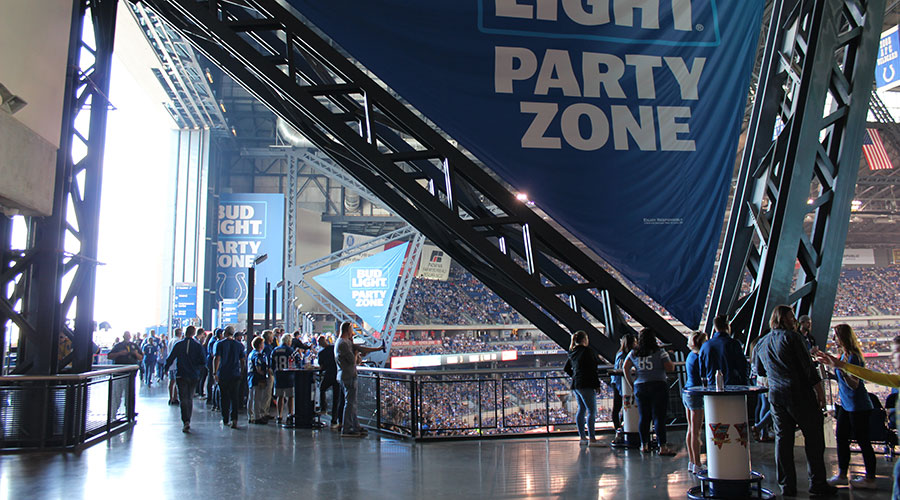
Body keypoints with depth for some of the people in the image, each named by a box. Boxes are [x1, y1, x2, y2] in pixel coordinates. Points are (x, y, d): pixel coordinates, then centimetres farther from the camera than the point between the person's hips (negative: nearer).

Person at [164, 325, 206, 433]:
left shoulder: (178, 345, -5)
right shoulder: (198, 346, -2)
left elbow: (170, 359, -2)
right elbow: (203, 362, -5)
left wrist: (165, 369, 14)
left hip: (181, 375, -2)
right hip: (194, 376, 2)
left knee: (183, 398, -4)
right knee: (190, 398, 16)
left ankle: (186, 421, -20)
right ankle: (187, 421, 23)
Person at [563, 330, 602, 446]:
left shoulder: (573, 353, 12)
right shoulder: (587, 351, -11)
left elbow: (566, 368, 19)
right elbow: (593, 369, -15)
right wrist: (597, 384, -11)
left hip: (575, 385, 9)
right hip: (586, 385, -9)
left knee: (581, 409, 15)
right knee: (591, 411, -6)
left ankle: (582, 437, 19)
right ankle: (592, 439, -9)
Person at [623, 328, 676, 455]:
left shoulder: (633, 354, 9)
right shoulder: (660, 352, -2)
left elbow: (625, 368, 5)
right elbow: (670, 368, -6)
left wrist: (631, 385, 9)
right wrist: (673, 363, 17)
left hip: (640, 387, 4)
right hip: (658, 386, -3)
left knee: (644, 417, 9)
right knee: (659, 417, -3)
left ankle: (644, 445, 16)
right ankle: (662, 447, -4)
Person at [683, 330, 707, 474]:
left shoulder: (691, 355, 12)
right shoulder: (698, 357, -15)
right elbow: (704, 377, -17)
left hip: (687, 393, 9)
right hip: (696, 394, -9)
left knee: (691, 430, 13)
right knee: (696, 431, -5)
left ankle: (691, 462, 18)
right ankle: (697, 465, -2)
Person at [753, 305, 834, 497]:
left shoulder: (761, 343, 12)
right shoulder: (792, 337, -8)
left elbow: (759, 370, 22)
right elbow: (808, 366, -12)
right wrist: (820, 391, -8)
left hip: (776, 396, 6)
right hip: (801, 395, -6)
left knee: (783, 439, 7)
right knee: (813, 437, 5)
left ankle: (787, 485, 8)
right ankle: (817, 483, 9)